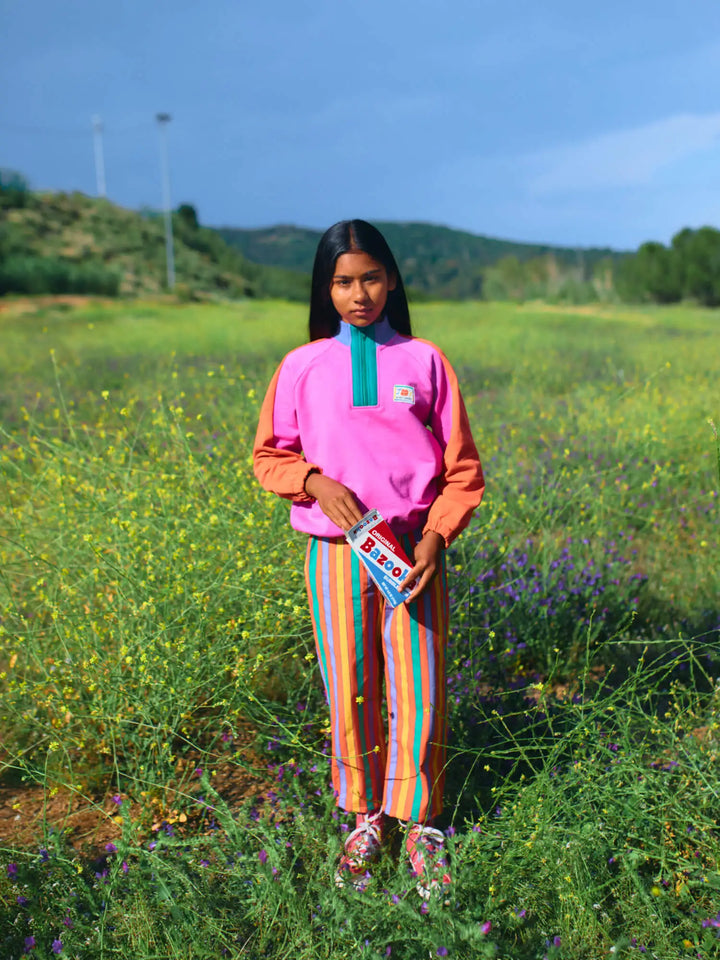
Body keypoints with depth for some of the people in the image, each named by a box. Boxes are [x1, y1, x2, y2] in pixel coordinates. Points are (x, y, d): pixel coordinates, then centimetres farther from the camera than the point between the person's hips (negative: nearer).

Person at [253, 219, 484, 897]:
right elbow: (270, 455, 9)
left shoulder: (425, 361, 0)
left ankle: (419, 823, 25)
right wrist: (315, 480, -11)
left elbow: (462, 470, 3)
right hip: (336, 554, 1)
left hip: (414, 551, 0)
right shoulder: (302, 367, 2)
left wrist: (435, 538, -11)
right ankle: (364, 818, 30)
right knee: (350, 693, 9)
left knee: (419, 693, 4)